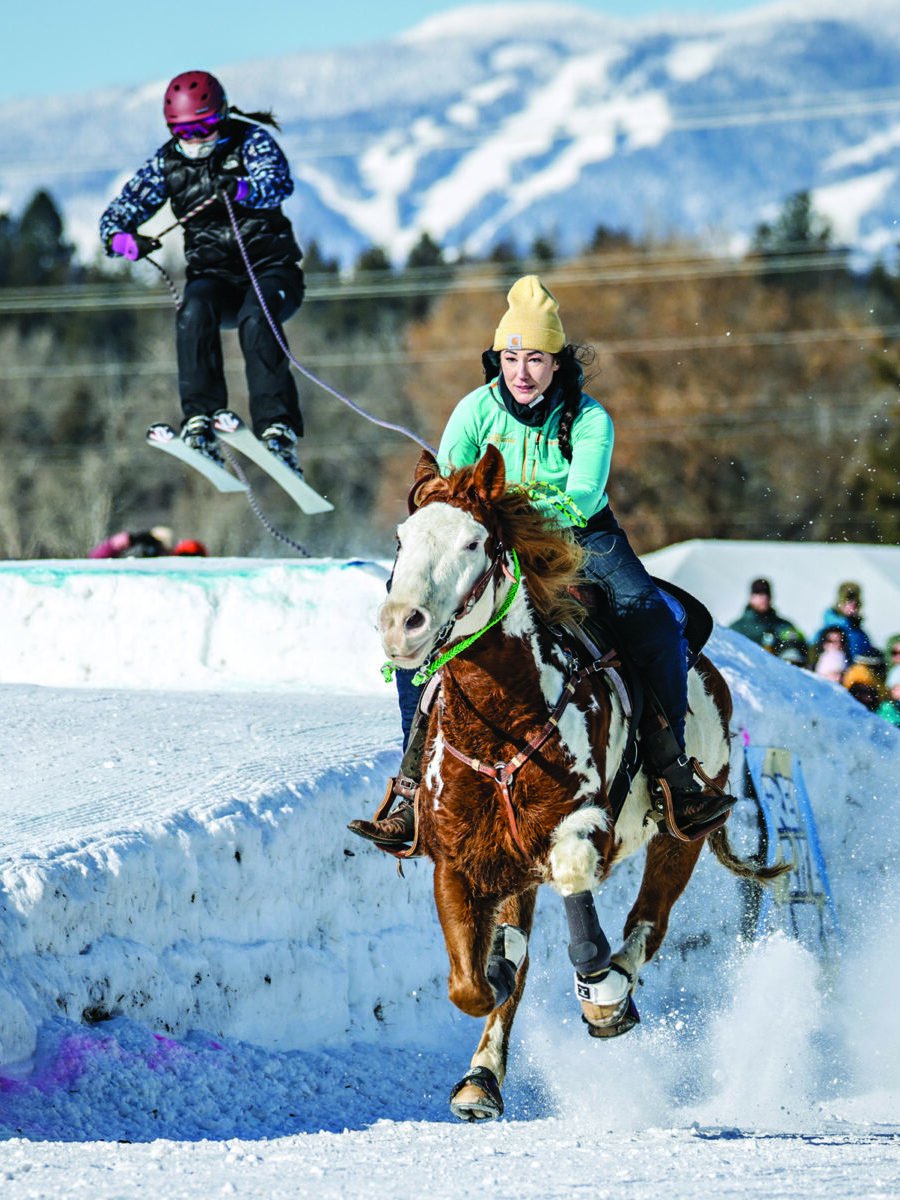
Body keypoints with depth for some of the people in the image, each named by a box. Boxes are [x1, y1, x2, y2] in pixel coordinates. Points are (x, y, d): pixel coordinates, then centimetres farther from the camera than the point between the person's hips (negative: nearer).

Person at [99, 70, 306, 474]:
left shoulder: (251, 141, -5)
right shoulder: (167, 163, 5)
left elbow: (279, 184, -24)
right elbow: (117, 214, 6)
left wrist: (243, 190, -47)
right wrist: (122, 237, -19)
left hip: (270, 267, -2)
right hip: (212, 275, 3)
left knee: (256, 320, -34)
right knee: (194, 313, -32)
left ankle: (277, 429, -38)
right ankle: (200, 422, -37)